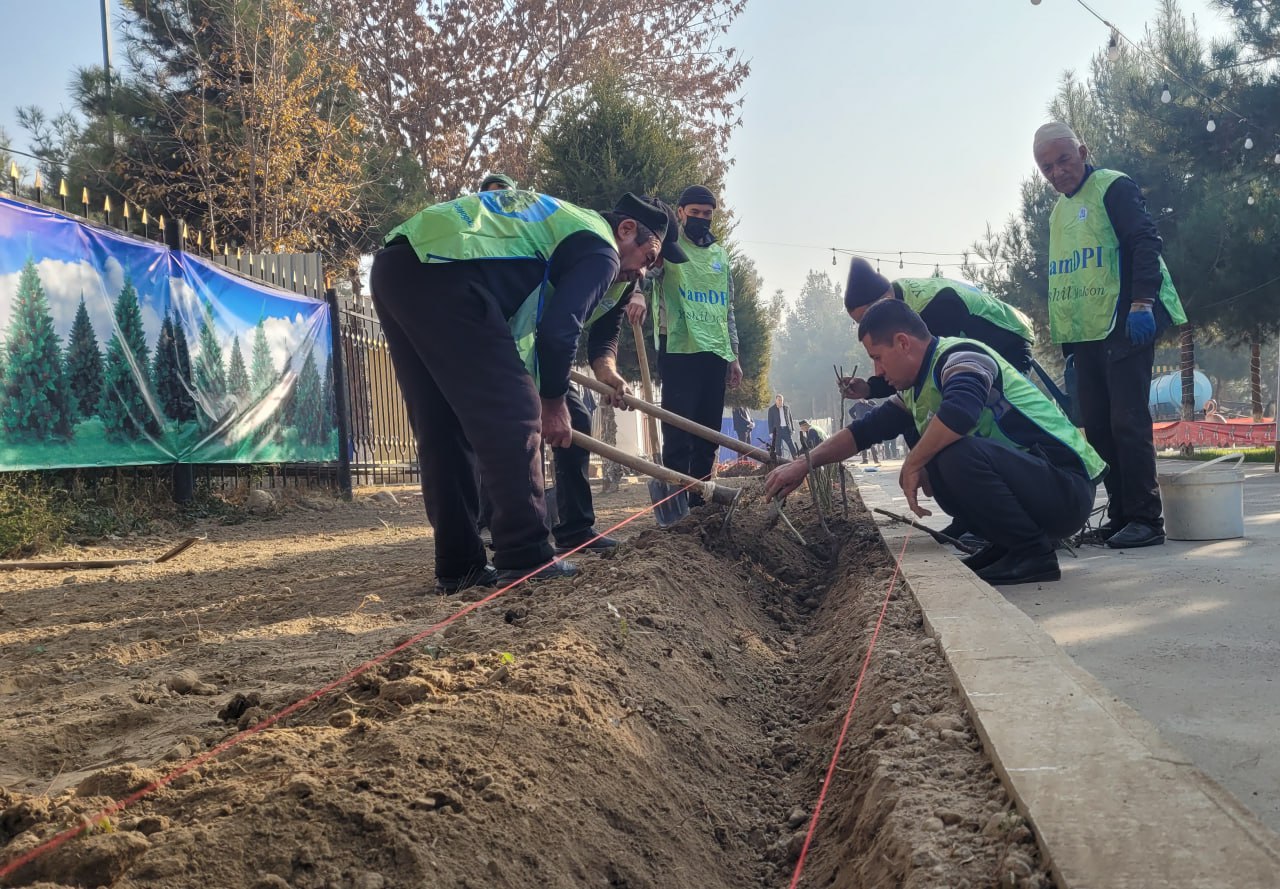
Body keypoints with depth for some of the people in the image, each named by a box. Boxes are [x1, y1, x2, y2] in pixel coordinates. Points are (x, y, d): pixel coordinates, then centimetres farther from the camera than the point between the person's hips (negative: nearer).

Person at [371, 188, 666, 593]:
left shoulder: (560, 220, 35)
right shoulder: (600, 249, 7)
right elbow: (559, 327, -5)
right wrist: (553, 401, 8)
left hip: (392, 267, 10)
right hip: (443, 273, -10)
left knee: (440, 426, 11)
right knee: (512, 414, -4)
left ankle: (458, 565, 14)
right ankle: (525, 557, -3)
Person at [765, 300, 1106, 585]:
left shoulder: (960, 355, -16)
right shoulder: (916, 392, 12)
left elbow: (960, 411, -37)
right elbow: (864, 430, 19)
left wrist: (913, 466, -23)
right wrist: (803, 465, 13)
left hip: (1066, 487, -9)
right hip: (1025, 480, 9)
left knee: (956, 454, -29)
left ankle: (1034, 553, -13)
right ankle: (1010, 543, 9)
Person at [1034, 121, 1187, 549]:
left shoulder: (1113, 187, -2)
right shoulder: (1059, 212, 21)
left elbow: (1147, 242, -12)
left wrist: (1142, 302, -23)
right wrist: (1061, 334, 24)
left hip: (1122, 327, -8)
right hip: (1082, 335, 8)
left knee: (1128, 423, -10)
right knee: (1097, 427, 7)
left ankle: (1146, 519, -5)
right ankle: (1120, 515, 14)